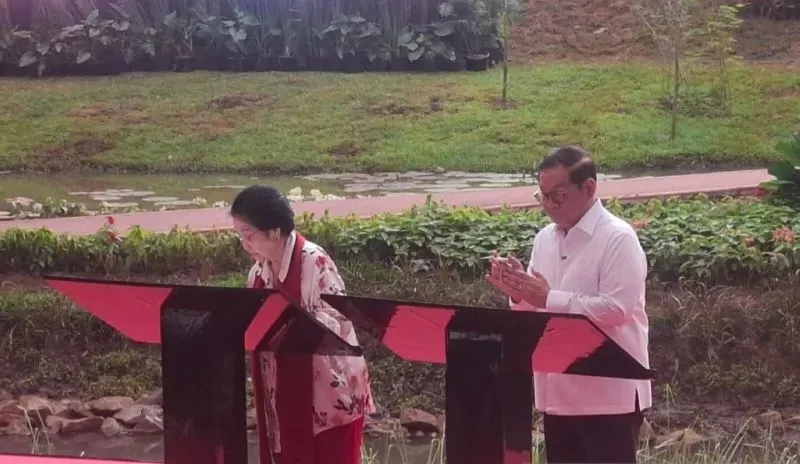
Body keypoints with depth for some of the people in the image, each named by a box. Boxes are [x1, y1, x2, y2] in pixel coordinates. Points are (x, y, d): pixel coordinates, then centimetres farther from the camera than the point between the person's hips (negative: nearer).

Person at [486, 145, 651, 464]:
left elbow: (616, 309, -22)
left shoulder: (618, 238, -12)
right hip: (559, 390, 7)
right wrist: (518, 293, -8)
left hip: (609, 393, -7)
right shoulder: (545, 239, 10)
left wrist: (549, 298, -23)